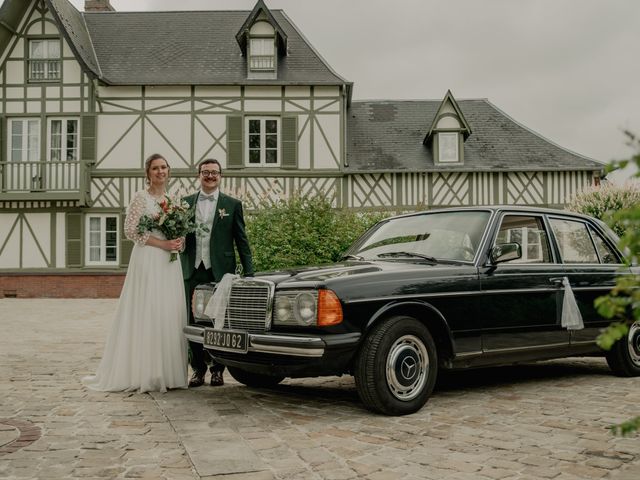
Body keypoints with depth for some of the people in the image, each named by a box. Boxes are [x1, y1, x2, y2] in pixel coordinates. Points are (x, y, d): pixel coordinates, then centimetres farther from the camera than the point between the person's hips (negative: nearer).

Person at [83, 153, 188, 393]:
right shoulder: (141, 197, -2)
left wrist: (180, 241, 0)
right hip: (148, 260, -6)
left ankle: (167, 372, 10)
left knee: (170, 315, 4)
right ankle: (143, 373, -1)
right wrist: (163, 244, -13)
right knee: (146, 313, -6)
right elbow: (131, 230, -8)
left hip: (170, 264, 6)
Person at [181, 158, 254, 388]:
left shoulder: (232, 204, 5)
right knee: (193, 322, 4)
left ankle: (217, 369, 16)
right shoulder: (186, 203, 11)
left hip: (221, 272, -2)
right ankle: (198, 369, 16)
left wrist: (248, 273, -1)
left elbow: (241, 240, 4)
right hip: (192, 271, 2)